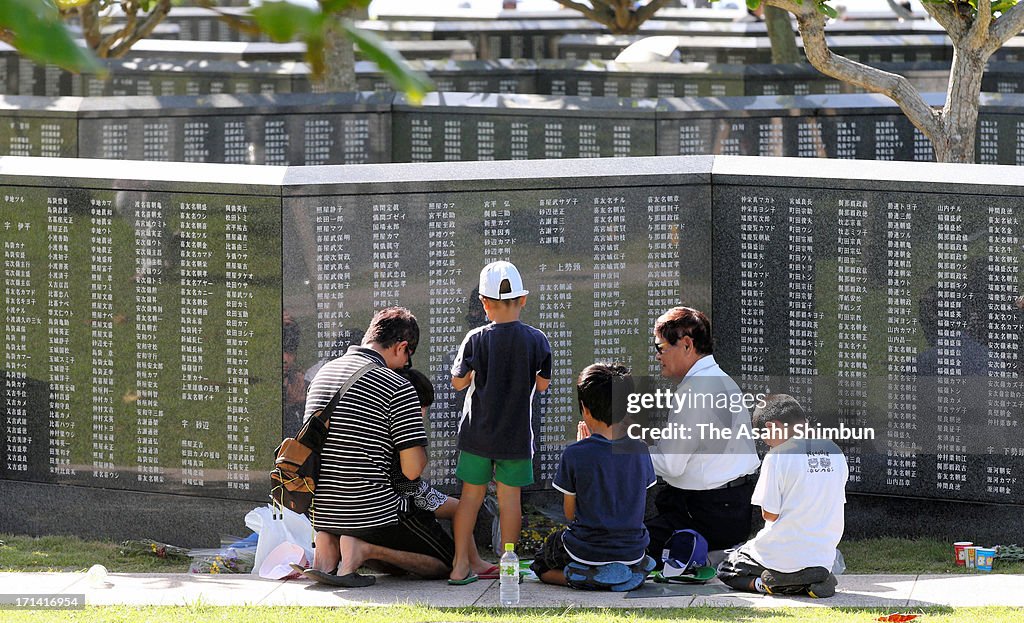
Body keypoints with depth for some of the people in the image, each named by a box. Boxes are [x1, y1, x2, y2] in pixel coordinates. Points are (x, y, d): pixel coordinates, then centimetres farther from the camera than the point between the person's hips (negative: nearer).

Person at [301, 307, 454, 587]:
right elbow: (413, 469, -14)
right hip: (374, 510, -7)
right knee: (448, 563, 9)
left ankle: (327, 544, 3)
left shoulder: (323, 373, 10)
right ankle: (365, 550, -9)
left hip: (321, 509, 7)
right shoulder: (398, 388, -13)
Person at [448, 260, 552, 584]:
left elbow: (458, 382, -5)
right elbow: (542, 384, 1)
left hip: (477, 433, 0)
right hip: (516, 435, 0)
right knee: (510, 496, 7)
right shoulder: (536, 340, -7)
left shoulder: (476, 339, -9)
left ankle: (461, 564, 7)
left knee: (471, 494, 7)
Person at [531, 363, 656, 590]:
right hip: (632, 552, 4)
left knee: (541, 563, 27)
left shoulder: (574, 455, -17)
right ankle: (628, 573, 9)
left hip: (586, 552, -4)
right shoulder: (639, 450, -6)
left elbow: (570, 513, -5)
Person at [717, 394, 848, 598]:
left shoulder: (778, 456, -14)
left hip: (782, 557, -5)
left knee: (726, 570, 20)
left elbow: (769, 514, -13)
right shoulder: (835, 453, 4)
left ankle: (764, 583, -9)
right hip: (823, 556, 5)